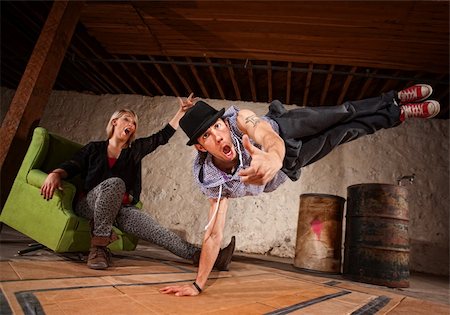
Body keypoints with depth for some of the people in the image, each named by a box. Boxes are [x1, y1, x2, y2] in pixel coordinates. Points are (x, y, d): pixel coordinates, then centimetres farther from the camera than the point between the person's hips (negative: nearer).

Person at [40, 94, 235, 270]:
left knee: (156, 231, -22)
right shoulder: (94, 148, 12)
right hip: (89, 203, -1)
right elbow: (71, 166, 3)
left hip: (121, 208, 2)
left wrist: (181, 111, 9)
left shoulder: (135, 150, 15)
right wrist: (55, 174, -20)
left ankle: (204, 256, -38)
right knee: (115, 183, -35)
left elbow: (163, 136, 13)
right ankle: (98, 247, -27)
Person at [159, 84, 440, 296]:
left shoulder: (240, 119, -37)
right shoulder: (215, 183, -31)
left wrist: (273, 157, -80)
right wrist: (198, 284, -31)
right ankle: (398, 113, 32)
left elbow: (271, 138, -55)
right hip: (288, 165, 1)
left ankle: (396, 101, 34)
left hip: (285, 131, 0)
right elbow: (214, 234, -28)